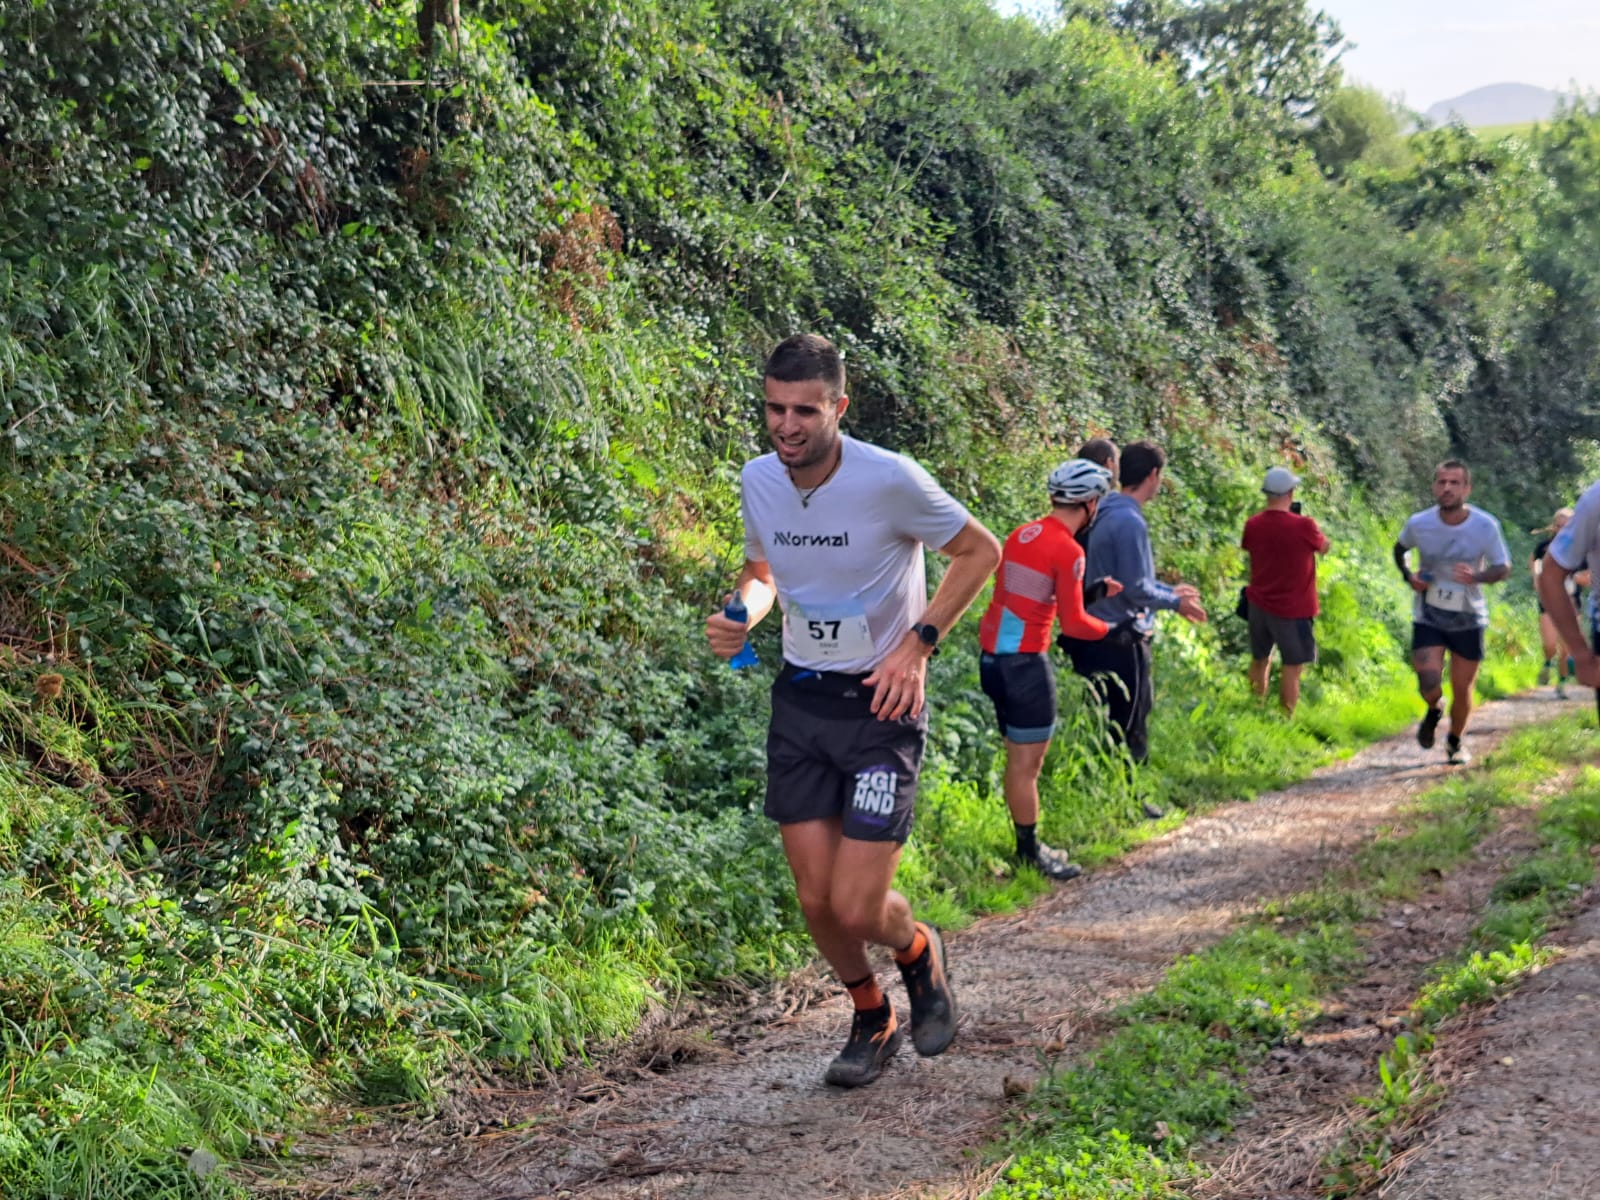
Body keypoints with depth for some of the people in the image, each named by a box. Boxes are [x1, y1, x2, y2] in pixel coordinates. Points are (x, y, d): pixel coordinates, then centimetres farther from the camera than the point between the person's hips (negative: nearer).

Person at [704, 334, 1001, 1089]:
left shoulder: (890, 480, -19)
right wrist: (741, 616, -7)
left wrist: (918, 643, -15)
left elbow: (980, 552, -6)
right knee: (817, 900, 5)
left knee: (857, 907, -8)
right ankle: (872, 1022, 32)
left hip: (881, 704, -4)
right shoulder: (758, 480, -3)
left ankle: (919, 951, 28)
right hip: (800, 700, 5)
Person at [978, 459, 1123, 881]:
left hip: (992, 655, 9)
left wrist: (1092, 592, 22)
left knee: (1020, 758, 17)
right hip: (1024, 661, -9)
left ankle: (1029, 845, 25)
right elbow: (1073, 624, -15)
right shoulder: (1068, 550, -14)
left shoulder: (1021, 534, 10)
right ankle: (1030, 854, 8)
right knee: (1026, 762, 0)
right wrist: (1115, 630, 1)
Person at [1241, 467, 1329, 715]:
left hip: (1258, 604, 5)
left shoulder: (1253, 525, -7)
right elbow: (1324, 548, -1)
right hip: (1292, 610, -5)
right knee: (1292, 666, 4)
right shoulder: (1303, 526, -20)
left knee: (1259, 659, 21)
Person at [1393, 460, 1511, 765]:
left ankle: (1456, 742, 36)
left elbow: (1503, 567, -8)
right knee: (1428, 684, -14)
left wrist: (1477, 577, -30)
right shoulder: (1419, 524, -12)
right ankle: (1434, 709, 23)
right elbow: (1399, 548, 10)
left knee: (1462, 689, 8)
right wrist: (1408, 575, -9)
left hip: (1468, 619, 0)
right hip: (1428, 617, 0)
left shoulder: (1485, 526, -17)